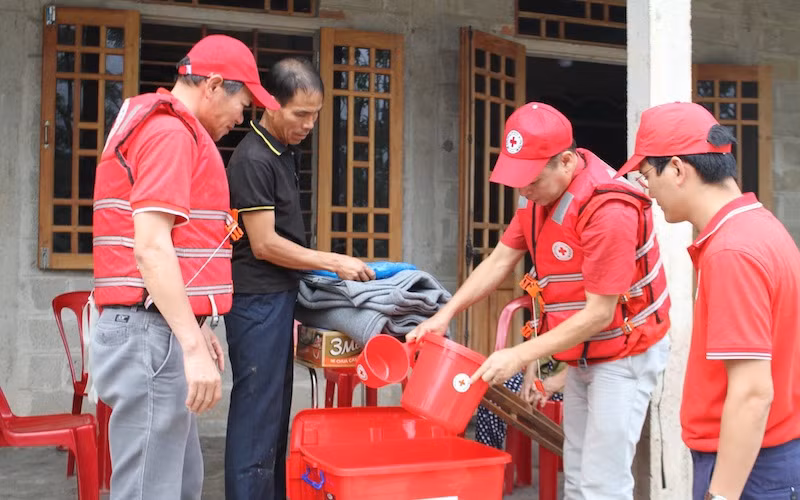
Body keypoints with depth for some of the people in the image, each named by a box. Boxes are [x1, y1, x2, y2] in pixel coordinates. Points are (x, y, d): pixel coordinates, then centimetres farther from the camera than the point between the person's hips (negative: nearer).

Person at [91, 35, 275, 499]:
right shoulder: (170, 131, -12)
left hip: (160, 329, 11)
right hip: (152, 333, -11)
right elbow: (150, 248, -21)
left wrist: (195, 329, 22)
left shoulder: (161, 127, 21)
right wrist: (193, 345, -23)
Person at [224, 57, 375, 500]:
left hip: (279, 296, 9)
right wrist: (334, 262, -13)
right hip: (257, 300, -9)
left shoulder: (285, 152, 12)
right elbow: (264, 244, -18)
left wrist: (294, 300, 14)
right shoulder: (253, 160, -15)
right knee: (256, 413, -5)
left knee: (276, 412, 14)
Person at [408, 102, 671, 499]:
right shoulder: (542, 192, -2)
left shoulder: (608, 211, -28)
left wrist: (521, 356, -24)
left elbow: (598, 315, -25)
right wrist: (445, 314, -6)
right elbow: (500, 260, 4)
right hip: (583, 354, 8)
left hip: (624, 353, -8)